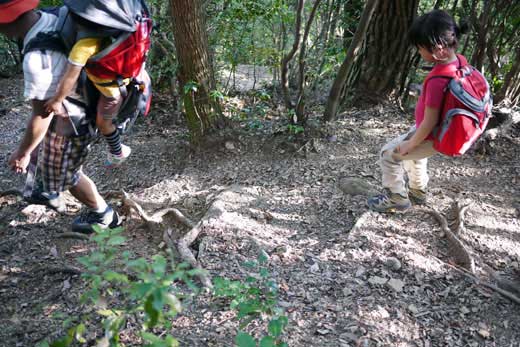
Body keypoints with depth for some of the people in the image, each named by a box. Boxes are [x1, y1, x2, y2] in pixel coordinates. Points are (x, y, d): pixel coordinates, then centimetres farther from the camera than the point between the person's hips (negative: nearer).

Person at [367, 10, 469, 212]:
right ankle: (418, 192, 52)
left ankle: (397, 198, 22)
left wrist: (410, 144, -14)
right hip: (438, 132, 9)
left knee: (388, 154, 6)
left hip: (429, 138, -9)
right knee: (414, 155, 33)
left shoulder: (437, 81, -37)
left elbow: (429, 123, -30)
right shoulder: (456, 61, -9)